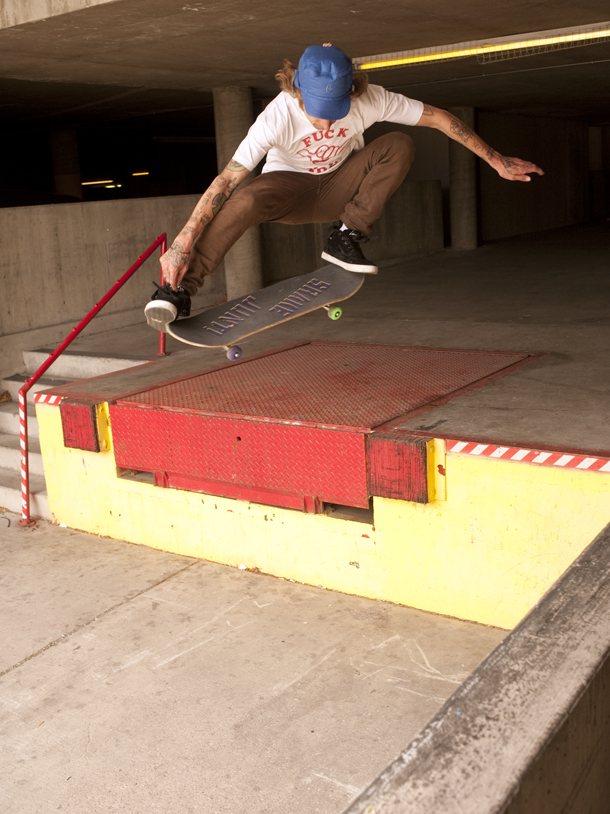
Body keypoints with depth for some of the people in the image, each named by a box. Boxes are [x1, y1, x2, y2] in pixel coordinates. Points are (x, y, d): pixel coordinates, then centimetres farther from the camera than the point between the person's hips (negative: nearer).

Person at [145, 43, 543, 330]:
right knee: (244, 202, -37)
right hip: (289, 185, -3)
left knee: (399, 146, -24)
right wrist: (183, 242, -41)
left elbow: (439, 117, -15)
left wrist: (497, 160, -10)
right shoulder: (280, 115, -31)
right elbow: (227, 179, -35)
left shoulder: (370, 100, -25)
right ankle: (179, 290, -32)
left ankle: (345, 239, -17)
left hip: (338, 187, 3)